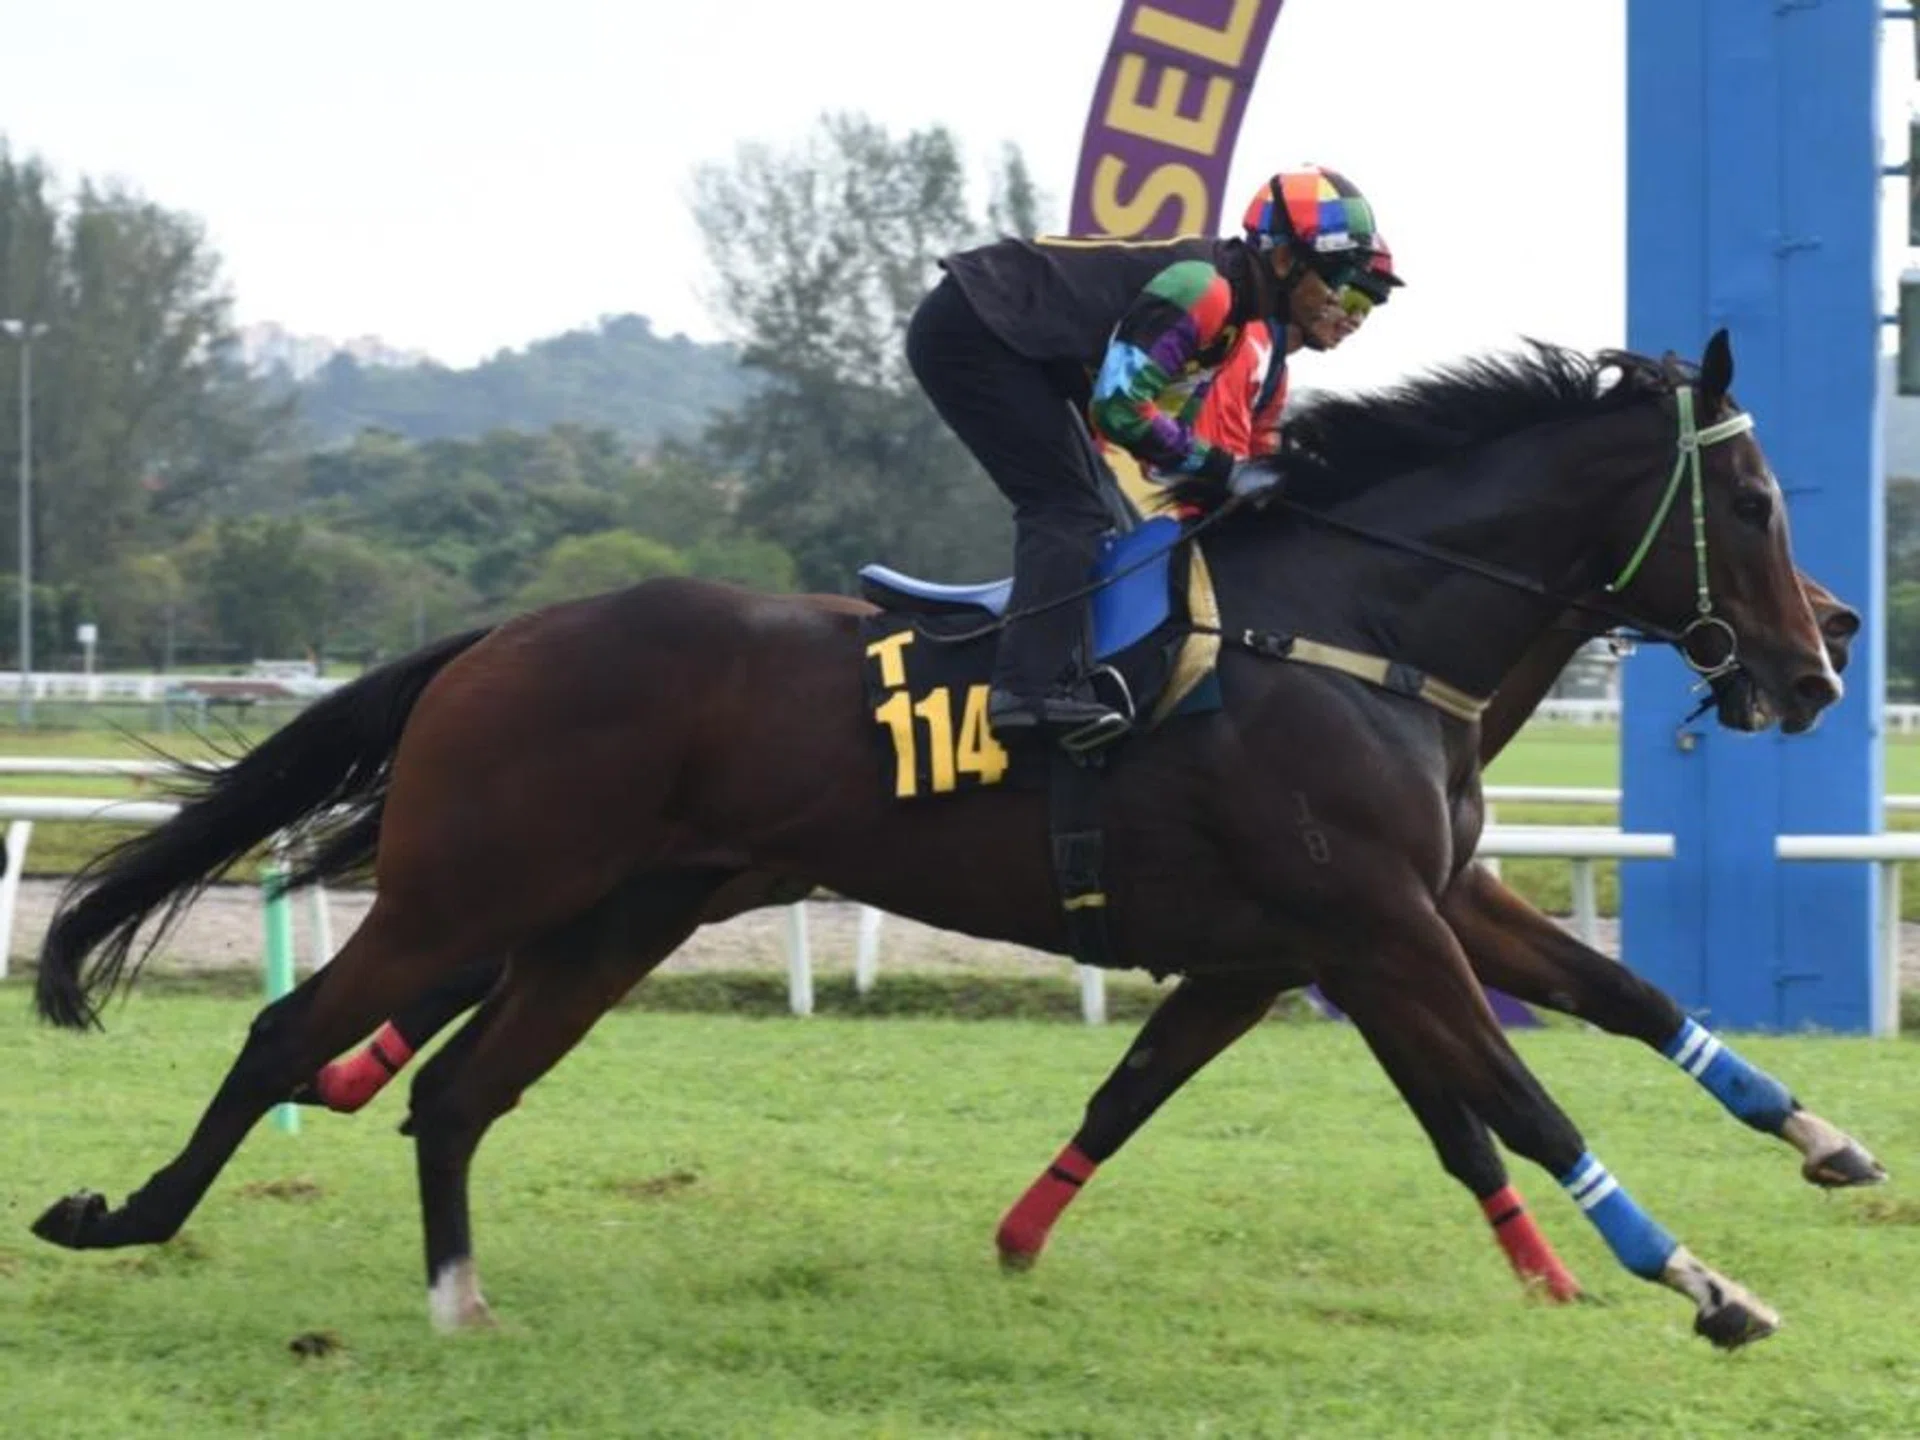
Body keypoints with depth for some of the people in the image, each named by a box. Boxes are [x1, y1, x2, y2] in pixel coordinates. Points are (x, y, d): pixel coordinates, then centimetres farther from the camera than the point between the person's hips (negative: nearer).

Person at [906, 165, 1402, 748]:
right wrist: (1226, 471, -19)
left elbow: (1164, 424, 14)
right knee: (1067, 508, -16)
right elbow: (1118, 406, -25)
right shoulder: (1201, 287, -21)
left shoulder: (1223, 305, 9)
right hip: (967, 331, -10)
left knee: (1077, 511, 11)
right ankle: (1031, 688, -26)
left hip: (1003, 339, 10)